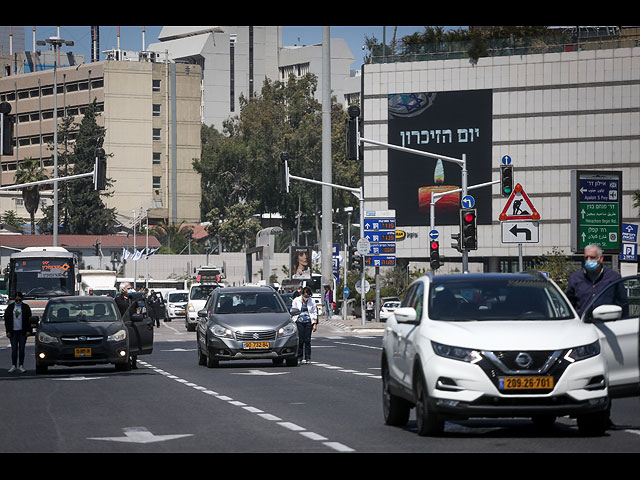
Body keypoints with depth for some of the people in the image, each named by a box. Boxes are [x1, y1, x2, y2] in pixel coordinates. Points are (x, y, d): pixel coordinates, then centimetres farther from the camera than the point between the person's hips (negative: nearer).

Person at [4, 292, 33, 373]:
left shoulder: (25, 307, 5)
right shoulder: (10, 307, 8)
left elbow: (29, 320, 4)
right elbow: (7, 320, 7)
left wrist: (28, 331, -3)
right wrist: (8, 331, 0)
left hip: (22, 332, -1)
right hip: (13, 331, 1)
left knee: (21, 349, 0)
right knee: (14, 349, 2)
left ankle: (21, 366, 6)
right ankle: (14, 366, 7)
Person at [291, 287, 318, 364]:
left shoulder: (312, 301, 8)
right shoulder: (296, 301, 3)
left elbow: (315, 313, 11)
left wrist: (315, 324, 5)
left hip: (308, 323, 1)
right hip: (299, 322, -1)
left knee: (307, 340, -2)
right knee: (300, 340, -8)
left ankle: (308, 358, 2)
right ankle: (299, 358, -3)